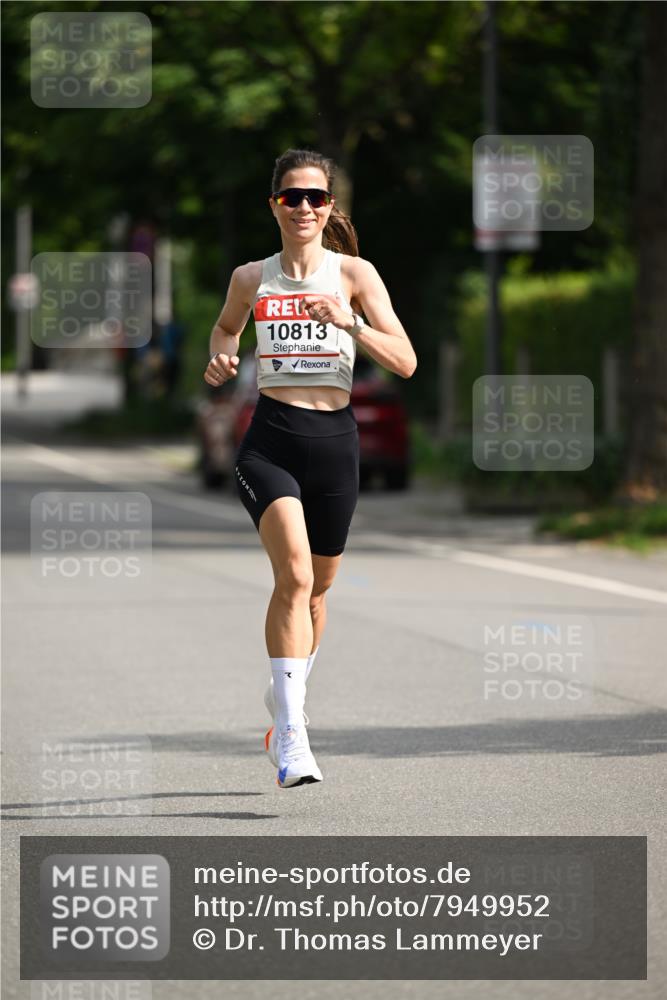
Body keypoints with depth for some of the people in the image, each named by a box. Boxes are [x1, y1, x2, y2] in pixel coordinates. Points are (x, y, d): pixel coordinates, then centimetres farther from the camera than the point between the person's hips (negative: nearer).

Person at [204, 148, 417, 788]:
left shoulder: (354, 274, 1)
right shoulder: (251, 278, 6)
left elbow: (405, 362, -6)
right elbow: (225, 327, 29)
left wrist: (349, 322, -21)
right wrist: (221, 359, 7)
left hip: (335, 440, 1)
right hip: (270, 440, -1)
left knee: (316, 588, 15)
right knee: (294, 574, -23)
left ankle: (284, 701, 43)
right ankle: (291, 738, -28)